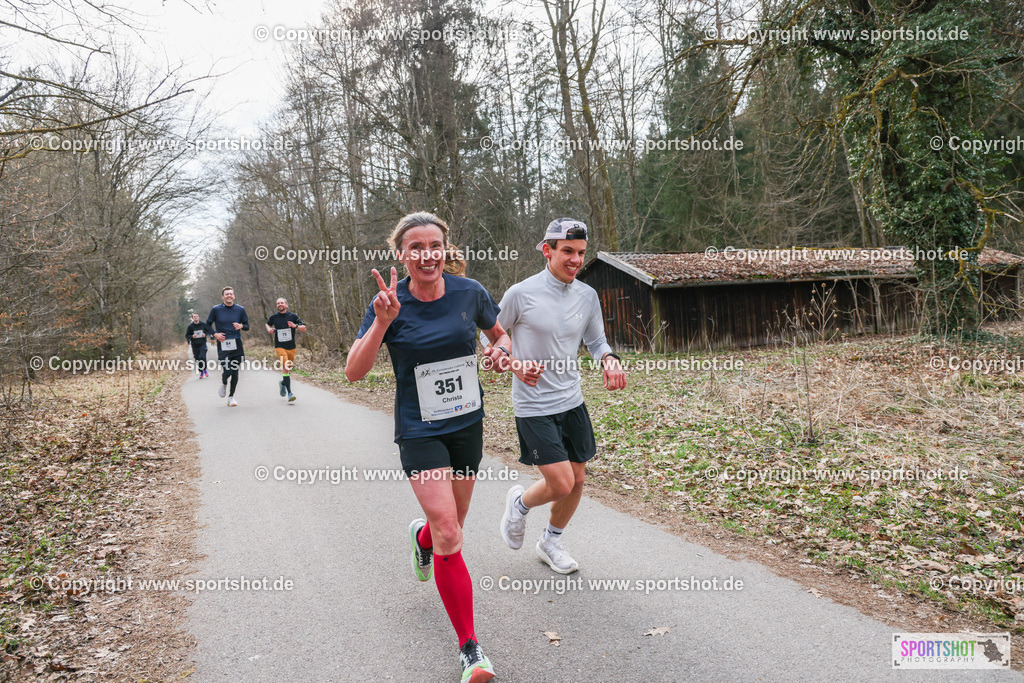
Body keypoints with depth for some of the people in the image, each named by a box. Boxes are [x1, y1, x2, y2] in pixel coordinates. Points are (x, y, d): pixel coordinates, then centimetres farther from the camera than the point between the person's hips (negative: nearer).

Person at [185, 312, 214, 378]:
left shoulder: (203, 324, 1)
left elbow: (210, 331, 11)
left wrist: (205, 334, -8)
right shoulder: (190, 326, 1)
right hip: (195, 345, 1)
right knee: (197, 359, 4)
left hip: (202, 344, -1)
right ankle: (201, 372, 21)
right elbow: (187, 336, 6)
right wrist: (192, 336, -13)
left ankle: (204, 370, 3)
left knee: (202, 357, -19)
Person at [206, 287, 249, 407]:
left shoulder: (240, 309, 5)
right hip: (223, 344, -2)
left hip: (236, 344, 2)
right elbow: (208, 325, 11)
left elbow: (247, 325, 13)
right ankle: (223, 384, 23)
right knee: (227, 371, -13)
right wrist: (215, 334, -6)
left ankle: (231, 397, 18)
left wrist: (241, 326, -10)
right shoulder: (216, 309, 1)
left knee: (235, 372, 4)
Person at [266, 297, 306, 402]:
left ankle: (283, 383, 46)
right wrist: (269, 329, 5)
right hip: (279, 347, -2)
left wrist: (295, 326, -16)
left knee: (288, 369, 12)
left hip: (291, 347, 2)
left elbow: (304, 328, 2)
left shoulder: (293, 316, 1)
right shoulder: (273, 317, 4)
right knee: (286, 368, -19)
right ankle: (289, 393, -22)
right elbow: (268, 324, 26)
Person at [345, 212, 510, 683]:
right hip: (419, 430, -3)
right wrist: (382, 322, -29)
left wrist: (500, 349, -10)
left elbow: (501, 333, 13)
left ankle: (422, 536, 56)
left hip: (467, 424, 4)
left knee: (451, 528, 17)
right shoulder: (390, 303, -11)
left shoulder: (469, 292, -5)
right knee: (448, 536, -14)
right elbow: (353, 372, -15)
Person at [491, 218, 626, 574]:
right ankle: (520, 503, 24)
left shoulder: (587, 295, 2)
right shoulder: (521, 293, -13)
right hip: (534, 407, -6)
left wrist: (610, 360, -8)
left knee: (577, 481, 11)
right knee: (561, 485, -11)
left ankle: (550, 541, 37)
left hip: (572, 402, 6)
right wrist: (516, 365, -18)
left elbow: (596, 341, 14)